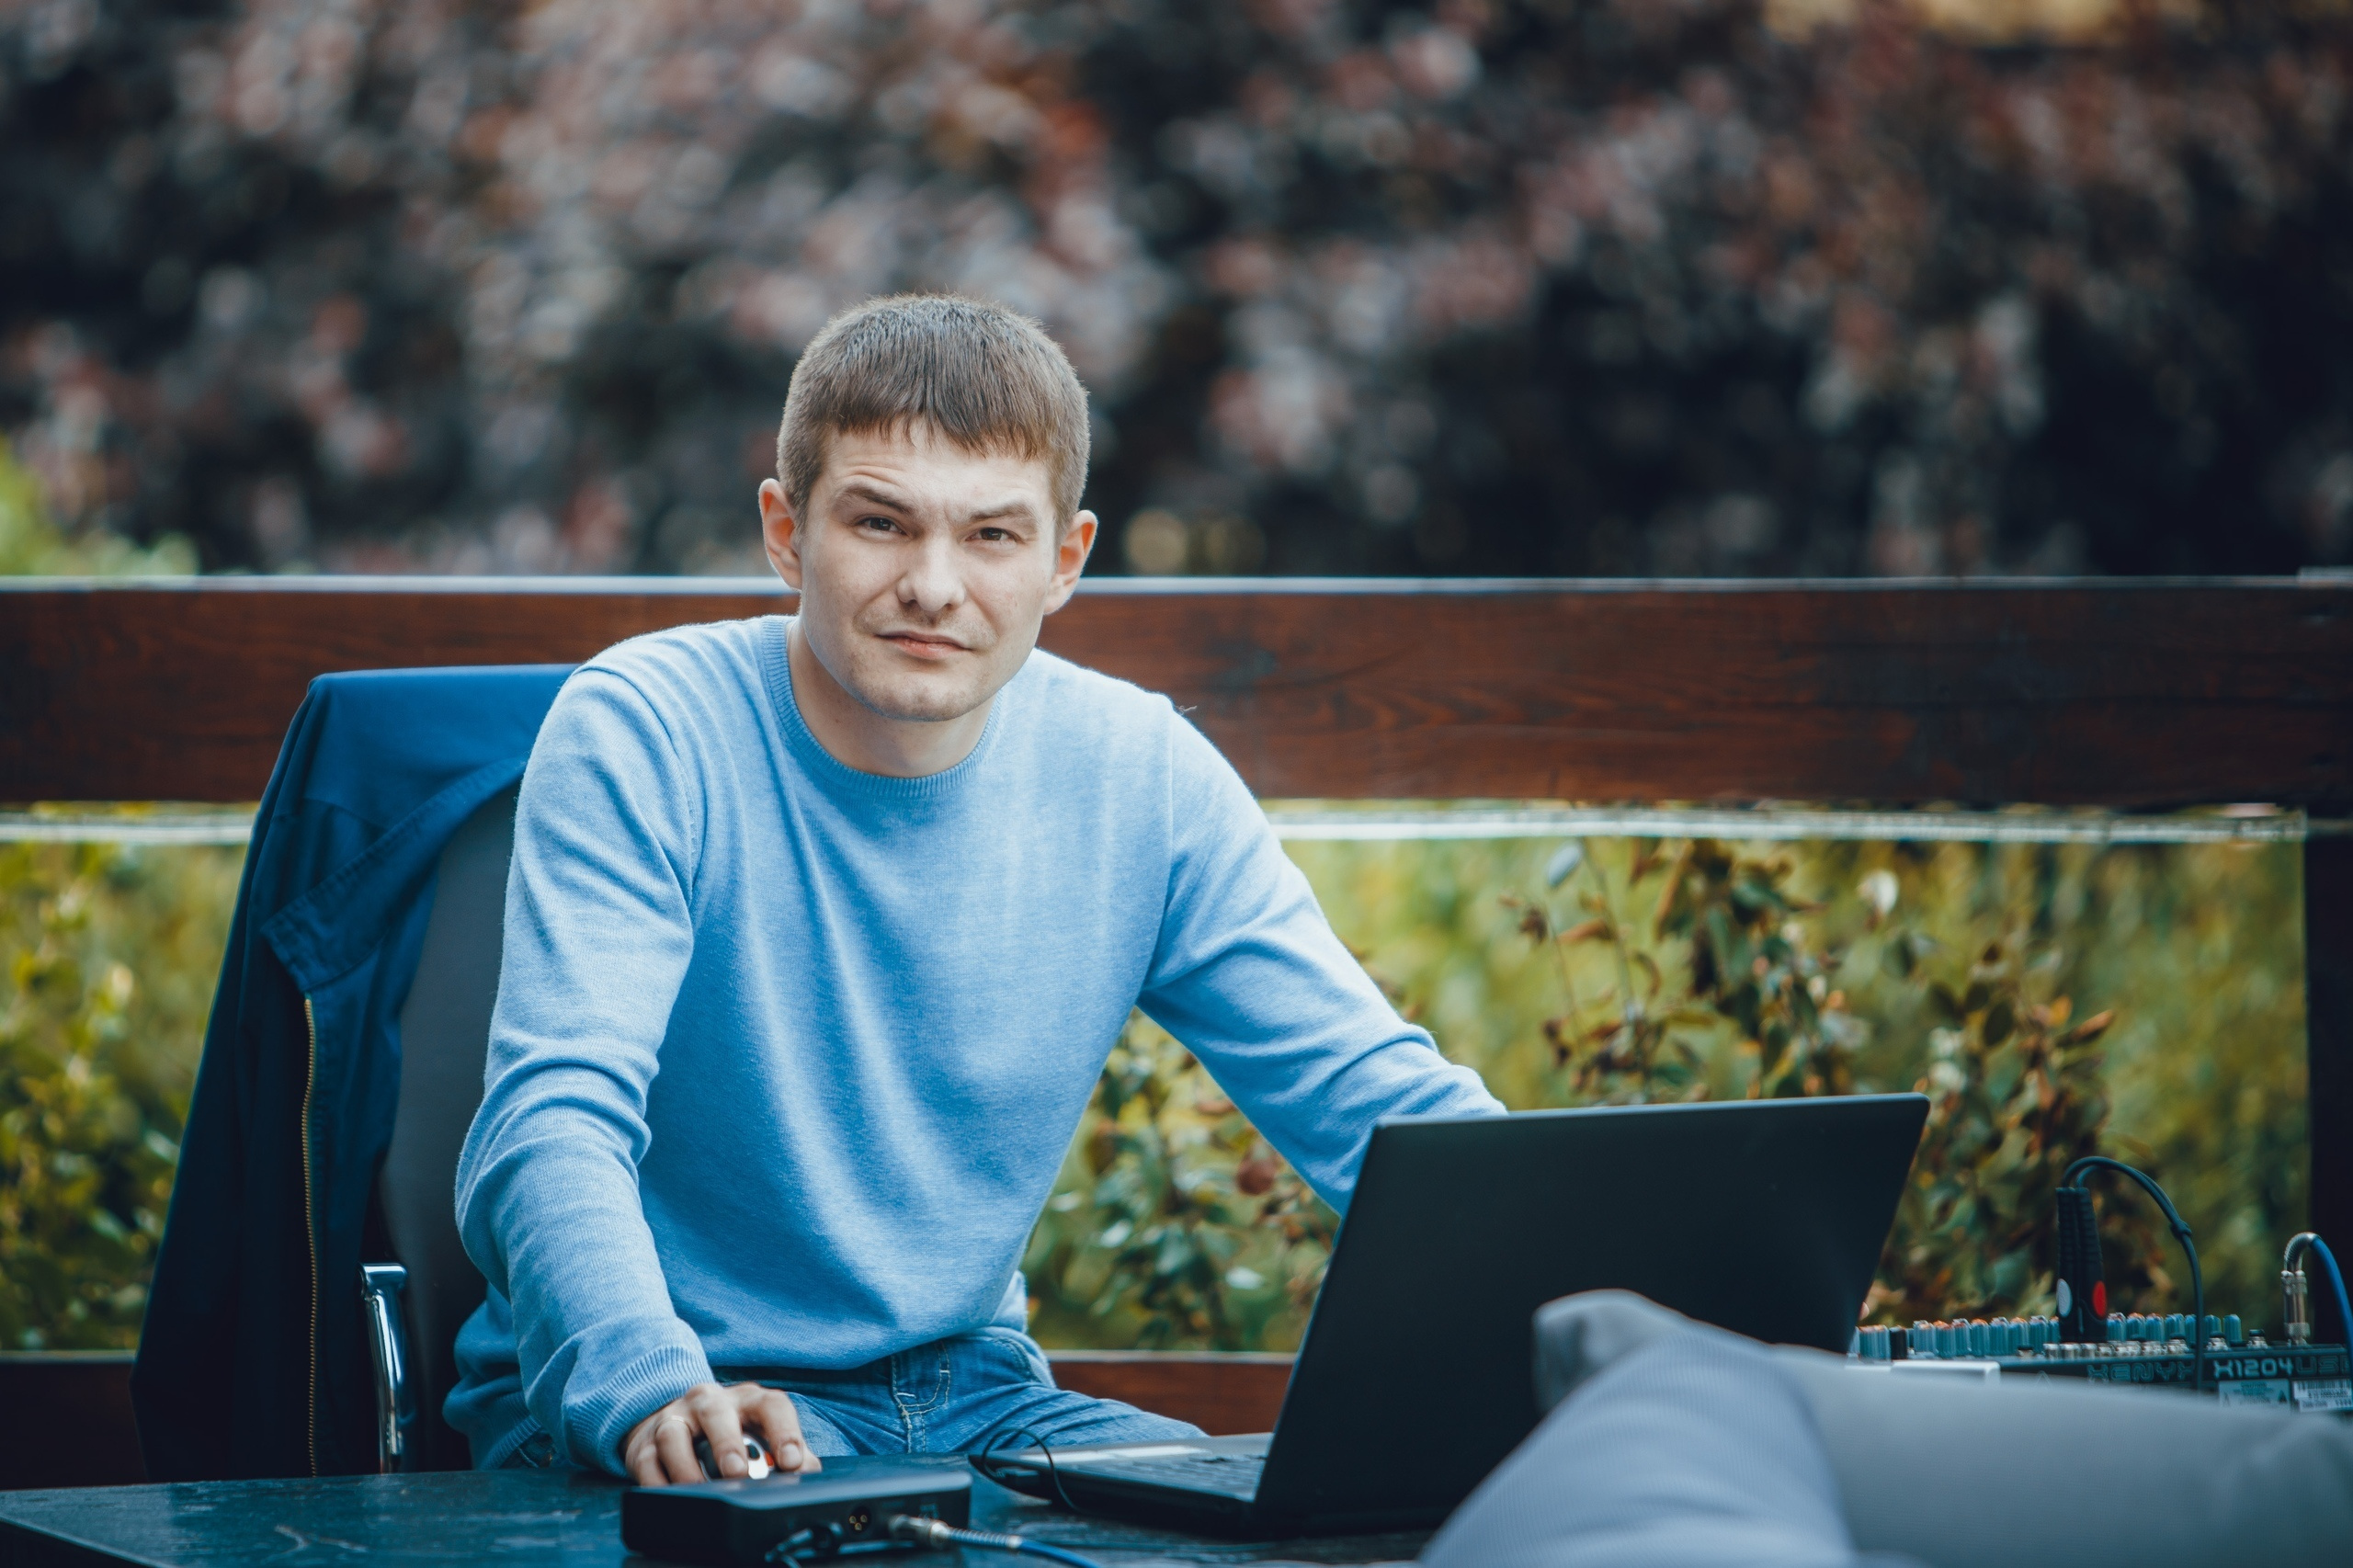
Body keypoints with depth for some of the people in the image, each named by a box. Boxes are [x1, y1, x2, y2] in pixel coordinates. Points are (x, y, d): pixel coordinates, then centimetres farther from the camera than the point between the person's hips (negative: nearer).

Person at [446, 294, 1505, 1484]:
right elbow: (553, 1126, -23)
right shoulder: (638, 737, -13)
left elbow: (1372, 1096, -1)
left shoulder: (1140, 779, 0)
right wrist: (651, 1388, -44)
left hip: (972, 1387, 5)